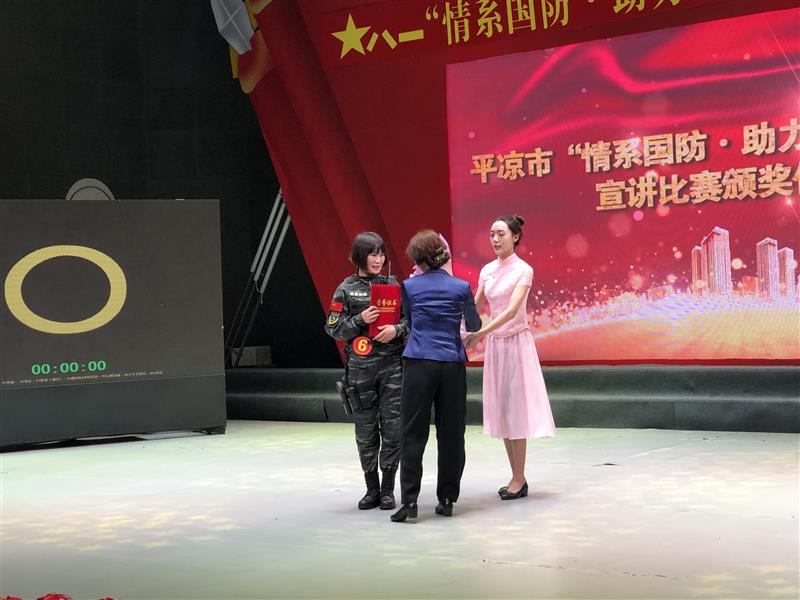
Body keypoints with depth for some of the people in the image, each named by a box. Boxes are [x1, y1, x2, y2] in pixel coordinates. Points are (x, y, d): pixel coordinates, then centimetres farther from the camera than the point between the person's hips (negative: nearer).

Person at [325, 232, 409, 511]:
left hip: (392, 364, 1)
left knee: (393, 426, -3)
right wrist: (360, 320, -12)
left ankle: (388, 489, 7)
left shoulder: (392, 284, 8)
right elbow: (333, 328, 2)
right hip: (360, 367, 0)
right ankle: (372, 489, 16)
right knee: (365, 430, 5)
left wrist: (397, 329, -11)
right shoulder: (346, 289, 4)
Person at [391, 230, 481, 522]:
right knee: (451, 434, 8)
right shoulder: (461, 287, 2)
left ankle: (410, 500, -5)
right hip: (452, 366, 1)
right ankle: (447, 499, 12)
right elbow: (475, 326, 14)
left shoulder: (409, 287, 1)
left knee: (413, 433, 1)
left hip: (419, 364, -1)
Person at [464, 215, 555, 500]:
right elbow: (475, 306, 7)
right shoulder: (487, 270, 8)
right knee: (501, 409, 7)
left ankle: (519, 480, 1)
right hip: (495, 343, 6)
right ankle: (516, 476, 14)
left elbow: (512, 309, -22)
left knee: (516, 409, -5)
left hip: (517, 342, -6)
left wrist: (481, 333, -31)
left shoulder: (523, 270, -10)